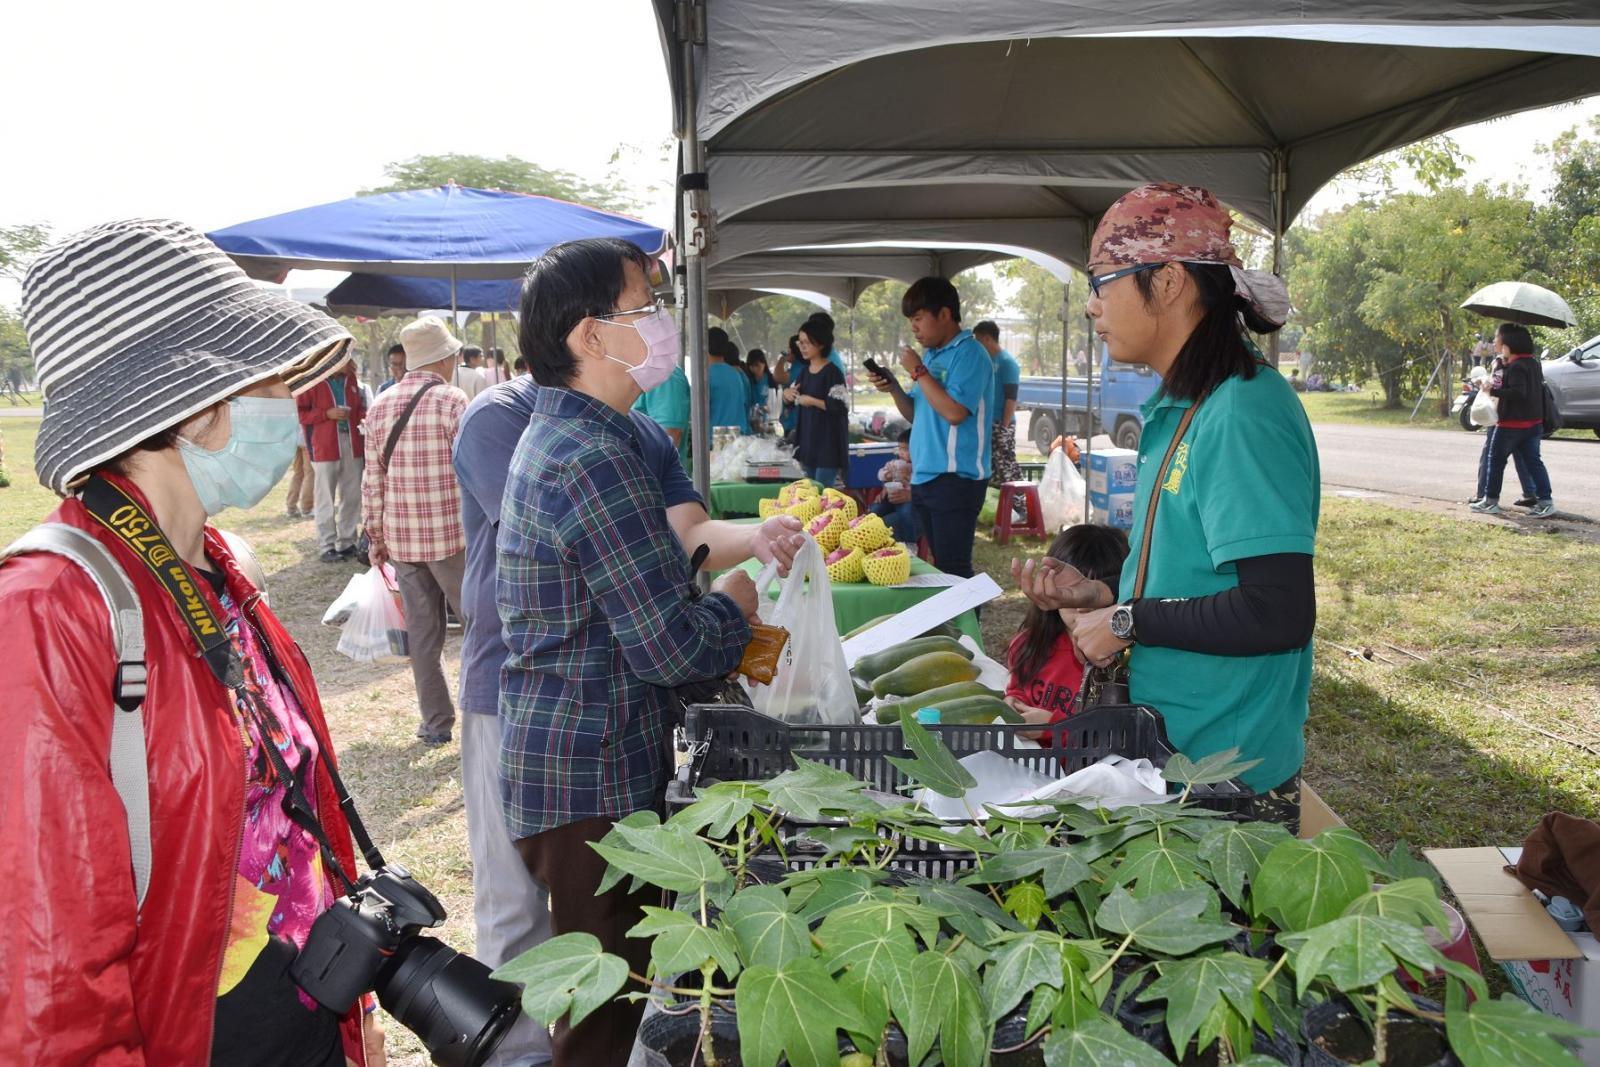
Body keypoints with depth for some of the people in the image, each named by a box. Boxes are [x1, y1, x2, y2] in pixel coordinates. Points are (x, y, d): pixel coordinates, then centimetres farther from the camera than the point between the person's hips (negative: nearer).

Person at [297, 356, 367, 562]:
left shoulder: (350, 378, 11)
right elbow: (299, 413, -6)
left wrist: (364, 418, 0)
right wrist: (327, 414, -17)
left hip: (352, 444, 6)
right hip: (325, 447, -6)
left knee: (352, 497, 10)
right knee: (326, 500, -1)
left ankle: (346, 543, 20)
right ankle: (327, 547, 4)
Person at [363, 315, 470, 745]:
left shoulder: (380, 406, 8)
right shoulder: (452, 400, -9)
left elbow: (373, 480, 9)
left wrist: (376, 536, 16)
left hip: (401, 538, 5)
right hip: (451, 534, -5)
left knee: (422, 630, 10)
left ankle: (435, 722, 16)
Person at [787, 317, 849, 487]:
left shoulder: (832, 373, -12)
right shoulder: (805, 371, 11)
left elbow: (841, 407, -21)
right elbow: (796, 394, 26)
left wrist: (811, 401, -18)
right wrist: (789, 393, 3)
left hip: (828, 442, -8)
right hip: (808, 440, 8)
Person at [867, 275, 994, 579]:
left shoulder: (969, 354, -11)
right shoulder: (930, 355, 15)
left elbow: (954, 412, -23)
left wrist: (918, 372, -14)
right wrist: (894, 389, 3)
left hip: (955, 479, -9)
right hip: (923, 477, 9)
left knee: (952, 568, -8)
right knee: (937, 564, 13)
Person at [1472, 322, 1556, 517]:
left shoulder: (1515, 367, -17)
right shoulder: (1533, 363, 11)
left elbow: (1518, 392, -27)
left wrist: (1493, 391, -25)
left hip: (1512, 424, -8)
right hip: (1533, 422, 8)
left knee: (1496, 459, 5)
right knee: (1533, 461, 7)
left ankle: (1491, 501, 10)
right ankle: (1545, 501, 1)